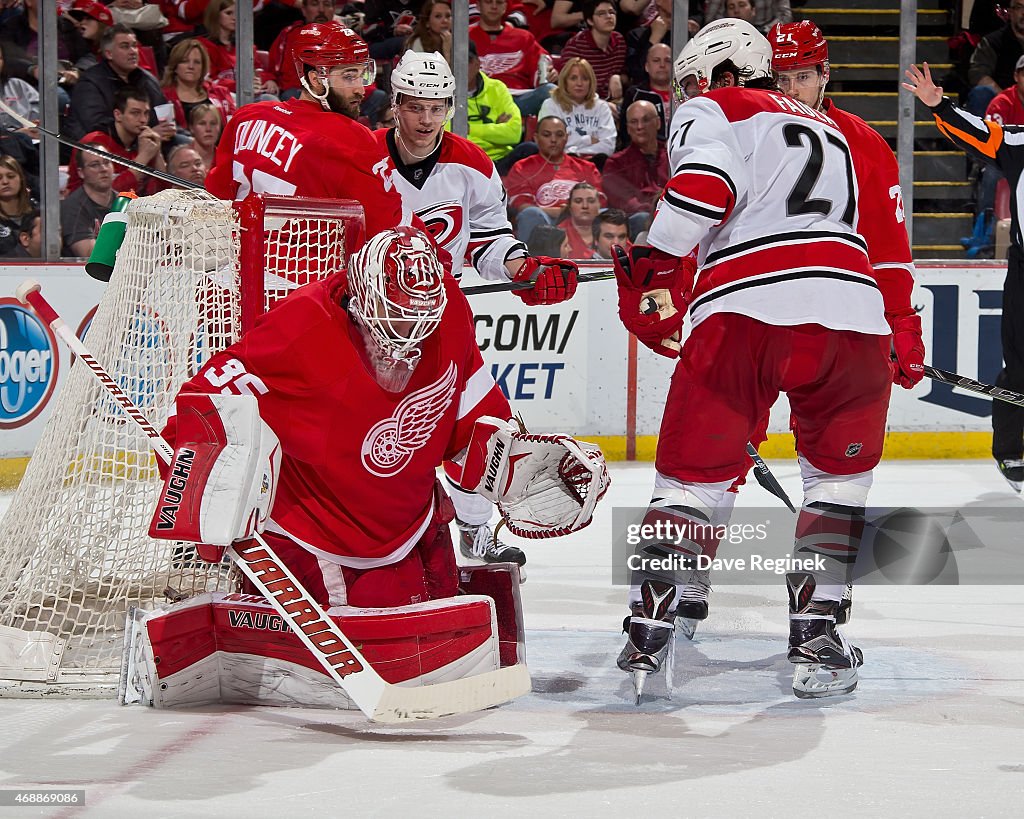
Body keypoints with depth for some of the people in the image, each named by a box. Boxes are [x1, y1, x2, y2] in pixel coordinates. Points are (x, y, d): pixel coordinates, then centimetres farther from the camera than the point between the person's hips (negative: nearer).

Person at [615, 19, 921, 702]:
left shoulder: (712, 111, 16)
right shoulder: (840, 134, 34)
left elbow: (704, 186, -5)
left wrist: (656, 271, -3)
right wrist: (905, 338, 43)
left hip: (744, 311, -3)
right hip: (851, 313, 4)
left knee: (694, 475, 9)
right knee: (842, 474, 22)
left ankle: (649, 628, -1)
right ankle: (816, 633, 11)